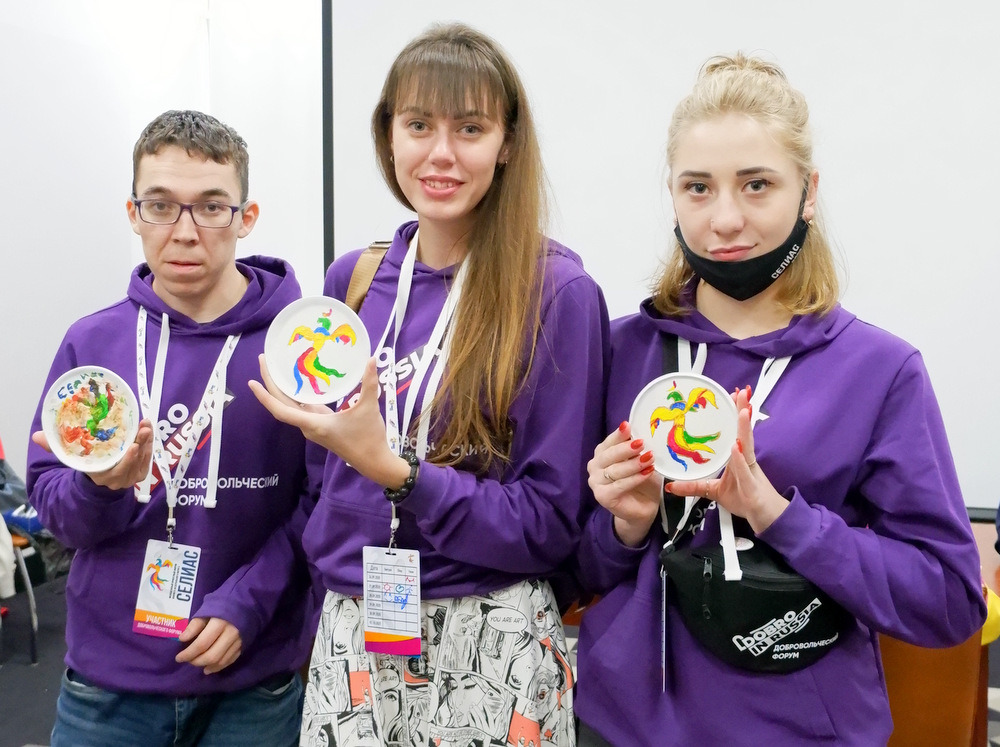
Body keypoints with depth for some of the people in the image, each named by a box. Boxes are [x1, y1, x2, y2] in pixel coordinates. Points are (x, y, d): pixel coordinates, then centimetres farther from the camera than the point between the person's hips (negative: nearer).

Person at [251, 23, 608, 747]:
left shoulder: (556, 291, -13)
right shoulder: (351, 280, 2)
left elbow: (550, 524, -13)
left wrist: (392, 469, -23)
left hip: (486, 648, -4)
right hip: (349, 632, 4)